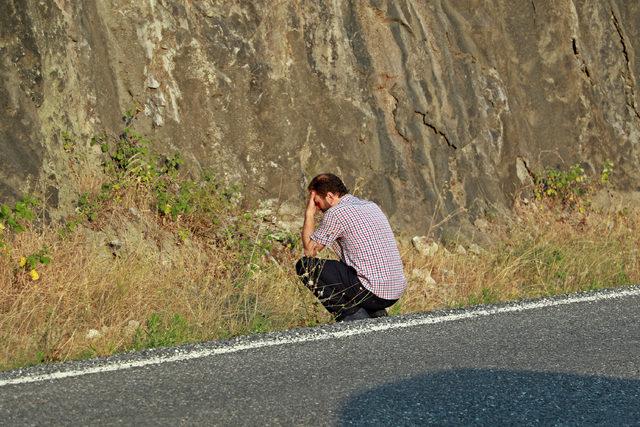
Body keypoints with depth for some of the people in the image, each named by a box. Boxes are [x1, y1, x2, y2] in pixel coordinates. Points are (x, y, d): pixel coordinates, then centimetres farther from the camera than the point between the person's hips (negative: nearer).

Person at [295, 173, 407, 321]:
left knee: (305, 265, 0)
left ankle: (351, 315, -4)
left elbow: (310, 250, 2)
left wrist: (309, 213, 10)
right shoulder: (372, 206, 16)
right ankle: (376, 314, 13)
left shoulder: (336, 213, -9)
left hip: (373, 292, -8)